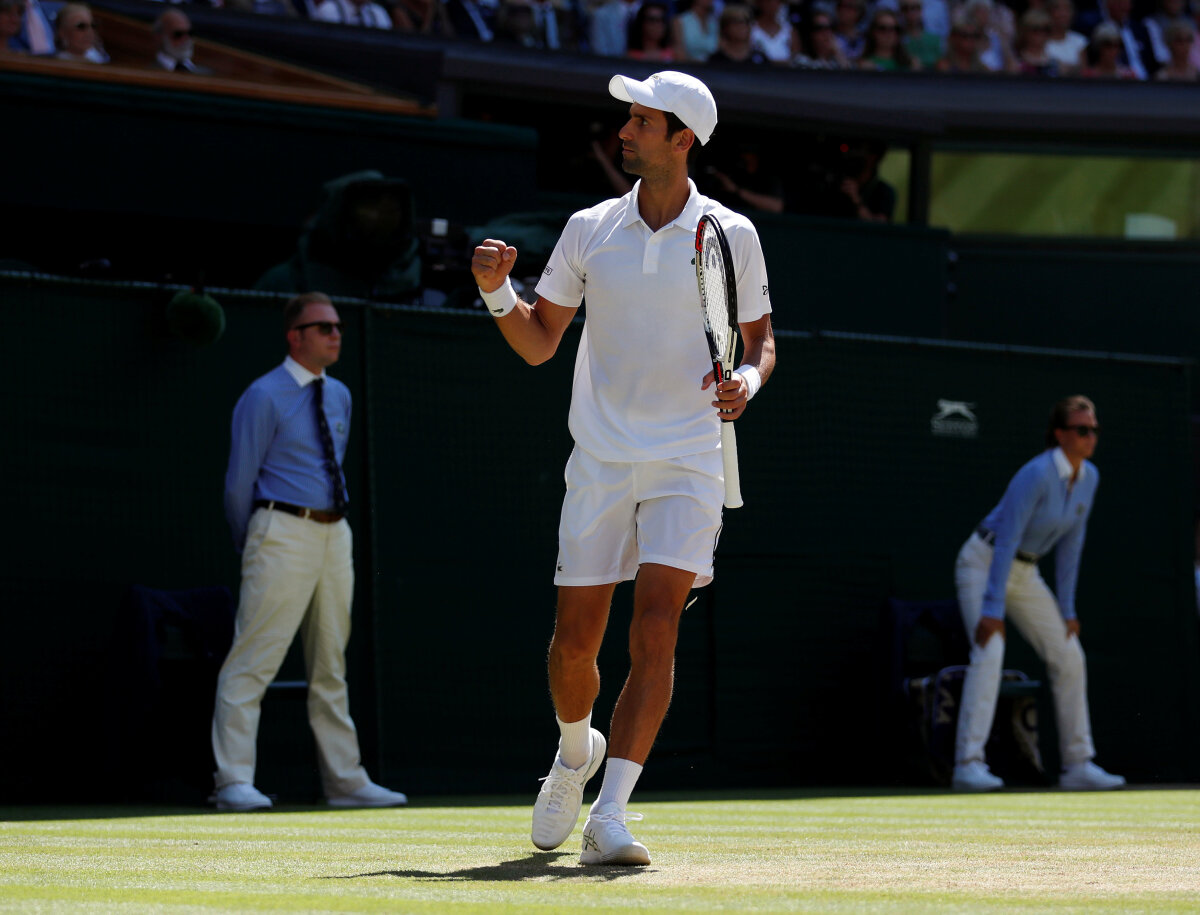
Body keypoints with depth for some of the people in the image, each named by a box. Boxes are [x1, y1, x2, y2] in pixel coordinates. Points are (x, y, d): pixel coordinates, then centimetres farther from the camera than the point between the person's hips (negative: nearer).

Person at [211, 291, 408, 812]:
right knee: (253, 660, -10)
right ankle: (234, 781, -12)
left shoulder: (339, 396, 15)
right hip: (283, 532, -8)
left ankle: (345, 781, 15)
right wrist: (253, 549, 3)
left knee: (330, 666, 11)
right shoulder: (264, 398, -7)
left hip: (334, 534, 8)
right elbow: (239, 482, -5)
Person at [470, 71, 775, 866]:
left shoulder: (731, 234, 0)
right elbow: (538, 345, 9)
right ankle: (576, 751, 35)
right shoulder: (590, 230, 4)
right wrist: (498, 291, -9)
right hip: (600, 463, 2)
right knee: (574, 642, 2)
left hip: (687, 463, -2)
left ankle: (610, 815, -18)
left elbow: (762, 340, 10)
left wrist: (747, 381, -12)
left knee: (656, 630, -16)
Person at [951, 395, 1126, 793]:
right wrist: (993, 609, -30)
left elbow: (1070, 544, 6)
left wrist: (1066, 609, 6)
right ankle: (969, 765, -29)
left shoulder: (1089, 477, -2)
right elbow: (1006, 541, -27)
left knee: (1068, 656, 4)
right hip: (984, 563, -8)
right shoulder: (1037, 474, -26)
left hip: (1025, 574, 8)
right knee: (989, 651, -24)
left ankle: (1078, 765, 10)